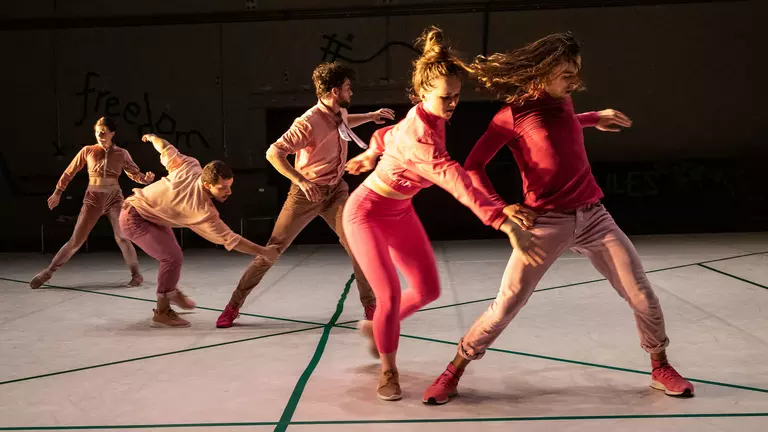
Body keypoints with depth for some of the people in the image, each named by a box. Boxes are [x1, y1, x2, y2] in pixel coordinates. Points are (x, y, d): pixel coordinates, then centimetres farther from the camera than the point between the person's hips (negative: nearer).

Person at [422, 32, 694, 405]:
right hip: (546, 222, -5)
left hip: (593, 216, 6)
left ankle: (661, 369, 27)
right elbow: (473, 166, -7)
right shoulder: (513, 114, -8)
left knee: (643, 297, 4)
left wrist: (595, 118, 39)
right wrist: (500, 208, -15)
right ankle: (452, 373, 11)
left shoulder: (561, 101, 10)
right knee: (504, 307, -6)